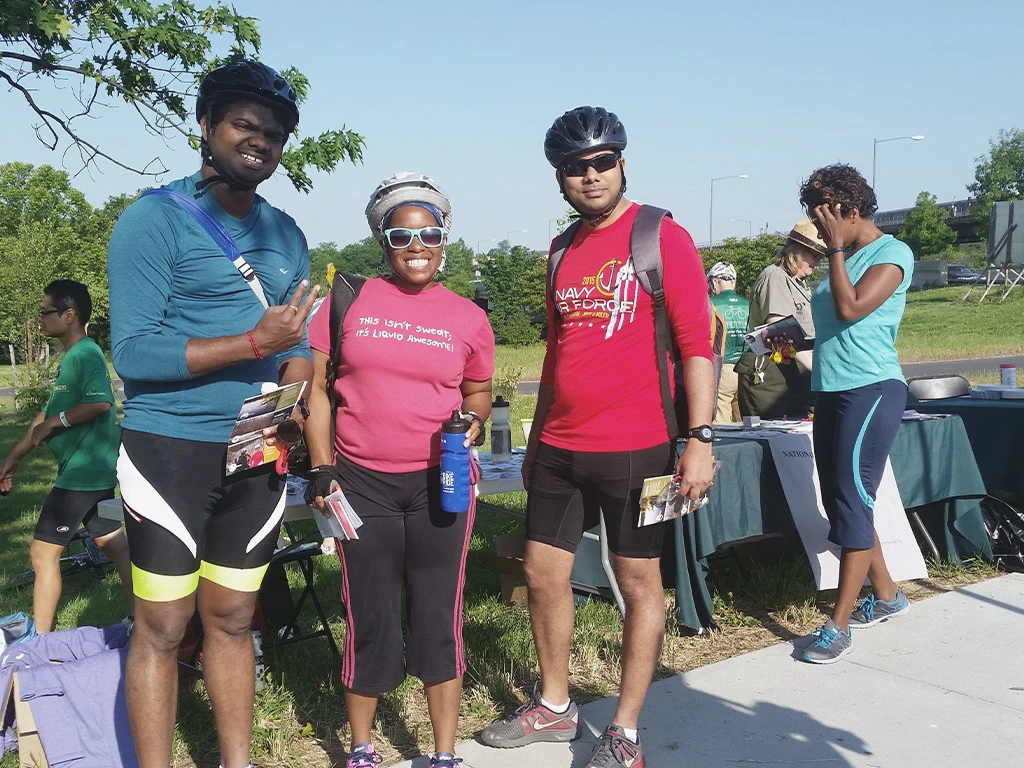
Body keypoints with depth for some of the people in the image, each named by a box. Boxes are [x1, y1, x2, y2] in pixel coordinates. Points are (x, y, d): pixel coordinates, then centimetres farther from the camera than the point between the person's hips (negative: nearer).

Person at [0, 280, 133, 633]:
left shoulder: (86, 354, -16)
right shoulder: (71, 358, 14)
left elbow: (100, 402, -32)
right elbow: (49, 412, 19)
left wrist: (53, 422, -20)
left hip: (82, 472, -10)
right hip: (93, 471, 10)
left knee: (42, 551, -3)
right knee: (114, 546, 13)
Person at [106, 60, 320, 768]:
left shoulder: (286, 234, 11)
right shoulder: (155, 219, -7)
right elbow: (133, 352, -15)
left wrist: (292, 394, -6)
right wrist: (255, 343, -21)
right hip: (170, 449, -5)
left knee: (232, 619, 14)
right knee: (163, 627, 1)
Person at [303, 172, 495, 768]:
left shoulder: (468, 318, 5)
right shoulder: (349, 301, 2)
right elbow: (318, 388, 4)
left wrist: (473, 419, -6)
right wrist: (321, 469, -2)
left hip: (441, 483, 1)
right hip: (362, 482, 0)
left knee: (440, 618, 5)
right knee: (369, 620, 8)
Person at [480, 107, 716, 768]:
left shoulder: (663, 237, -6)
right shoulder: (564, 252, 13)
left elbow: (697, 343, -10)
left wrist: (700, 439, -18)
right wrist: (536, 438, 21)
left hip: (634, 448, -6)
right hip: (559, 448, 7)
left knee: (639, 582, 5)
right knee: (543, 573, 12)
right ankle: (554, 706, 31)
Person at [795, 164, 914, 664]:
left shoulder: (892, 254, -7)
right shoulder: (843, 259, 16)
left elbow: (850, 308, -19)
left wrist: (836, 248, -12)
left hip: (871, 391, -9)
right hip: (831, 392, 9)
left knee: (852, 503, -9)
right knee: (841, 503, 12)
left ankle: (838, 625, -5)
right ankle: (886, 595, 28)